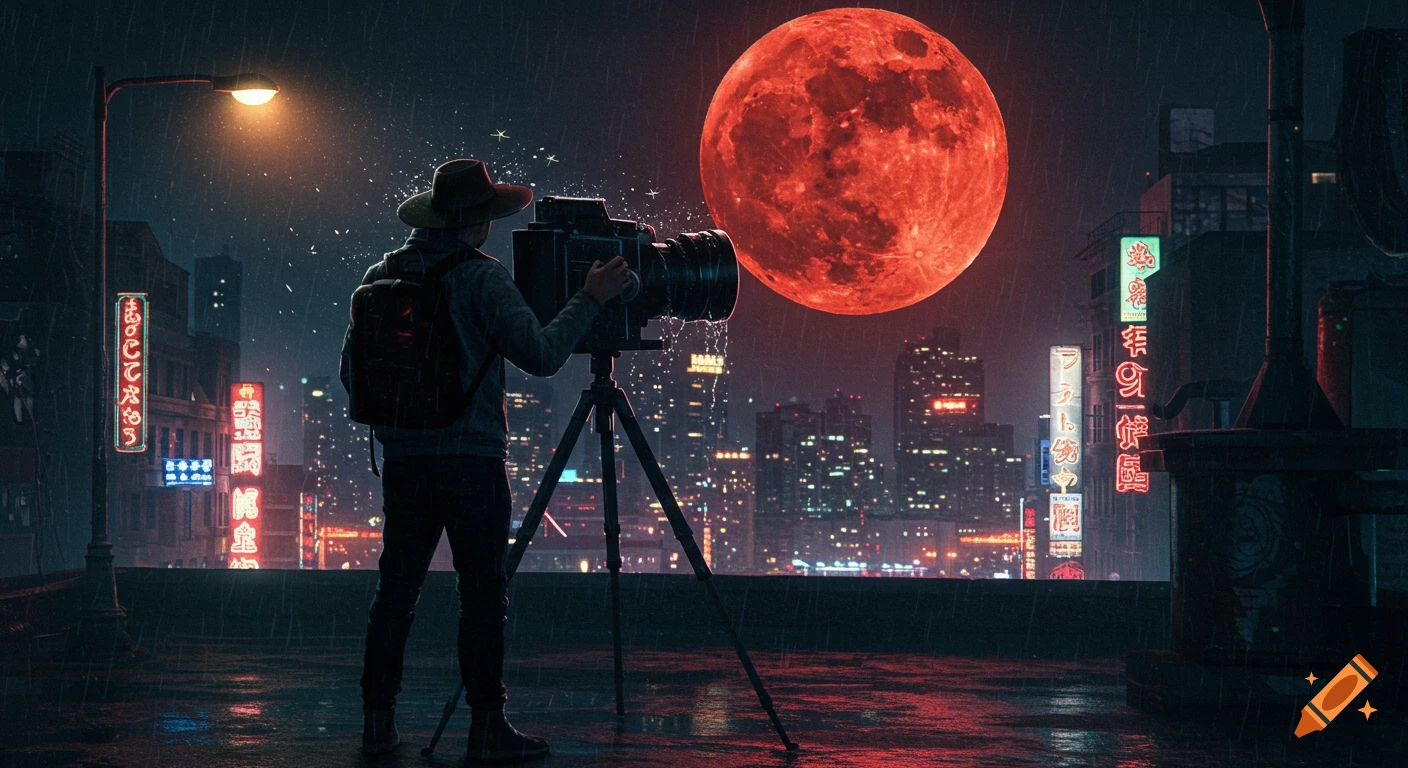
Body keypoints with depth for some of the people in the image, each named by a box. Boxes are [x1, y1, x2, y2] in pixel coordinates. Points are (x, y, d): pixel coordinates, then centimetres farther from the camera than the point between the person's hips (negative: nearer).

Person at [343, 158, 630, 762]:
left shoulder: (382, 276, 8)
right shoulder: (482, 276, -9)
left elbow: (352, 371, 13)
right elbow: (540, 355, -17)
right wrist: (590, 299, -8)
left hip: (403, 458, 6)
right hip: (470, 458, -6)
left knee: (396, 587, 9)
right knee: (482, 593, -1)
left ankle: (378, 722, 11)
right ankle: (486, 727, 0)